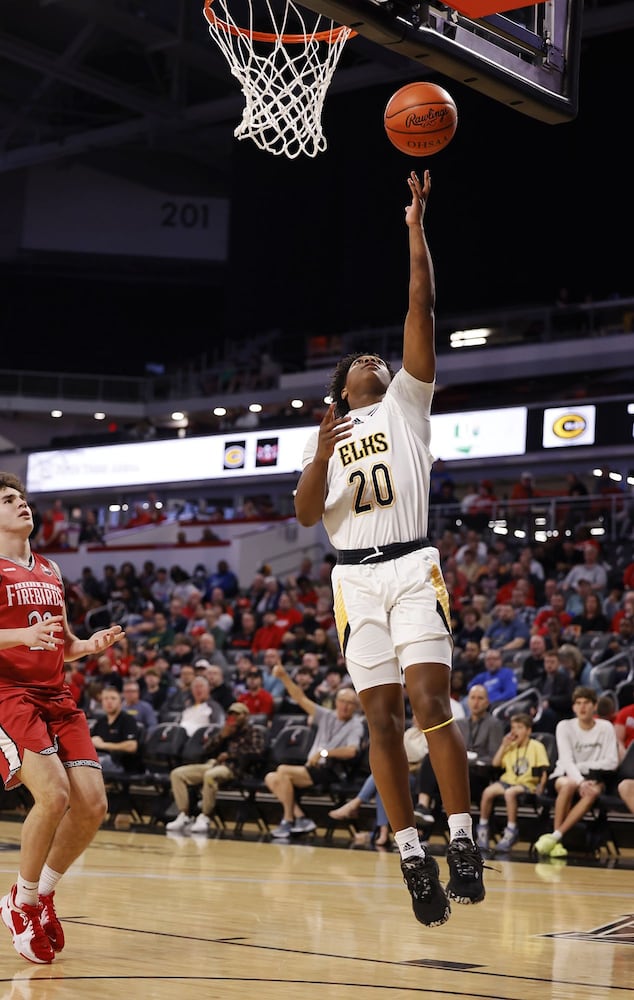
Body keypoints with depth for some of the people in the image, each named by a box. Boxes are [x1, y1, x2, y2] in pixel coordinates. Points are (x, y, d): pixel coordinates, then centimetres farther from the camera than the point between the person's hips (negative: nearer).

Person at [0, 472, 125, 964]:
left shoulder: (50, 571, 19)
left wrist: (92, 645, 6)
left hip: (55, 695, 7)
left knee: (92, 804, -5)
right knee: (54, 794, -24)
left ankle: (41, 894, 16)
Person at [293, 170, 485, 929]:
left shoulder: (405, 402, 14)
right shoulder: (324, 437, 20)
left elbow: (421, 310, 4)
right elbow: (306, 515, 6)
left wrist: (415, 230, -1)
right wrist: (322, 456, -9)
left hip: (411, 568, -2)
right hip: (356, 580, 2)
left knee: (430, 703, -14)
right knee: (381, 718, -1)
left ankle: (463, 842, -10)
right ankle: (412, 854, 3)